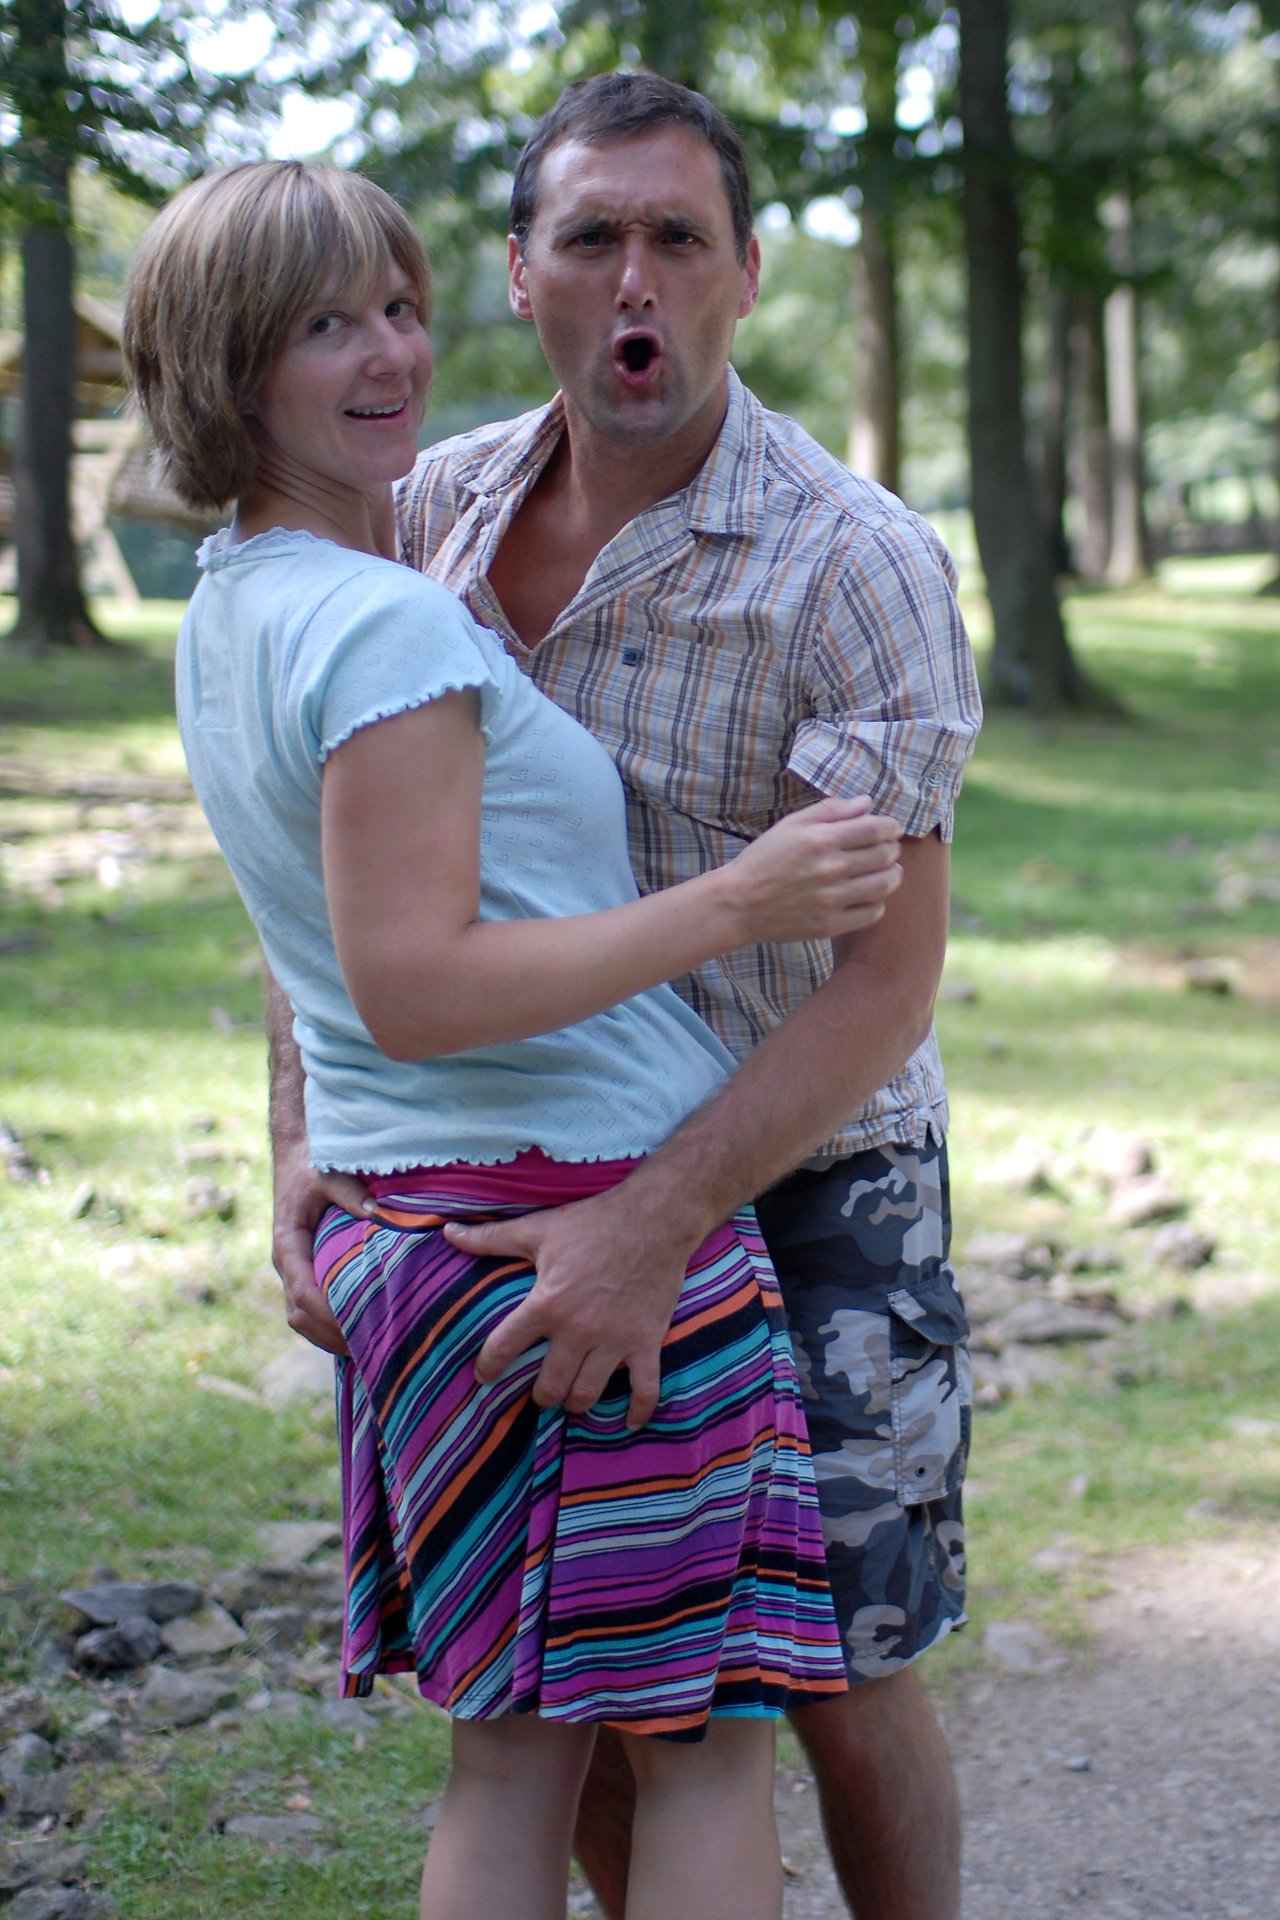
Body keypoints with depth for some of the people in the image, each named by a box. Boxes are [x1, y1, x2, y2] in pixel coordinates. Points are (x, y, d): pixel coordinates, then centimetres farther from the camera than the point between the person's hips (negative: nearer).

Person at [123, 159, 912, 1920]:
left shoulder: (229, 609, 11)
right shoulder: (387, 626, -18)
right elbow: (415, 988, -24)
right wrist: (742, 902, -22)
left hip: (409, 1228, 9)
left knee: (510, 1762, 14)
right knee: (711, 1747, 2)